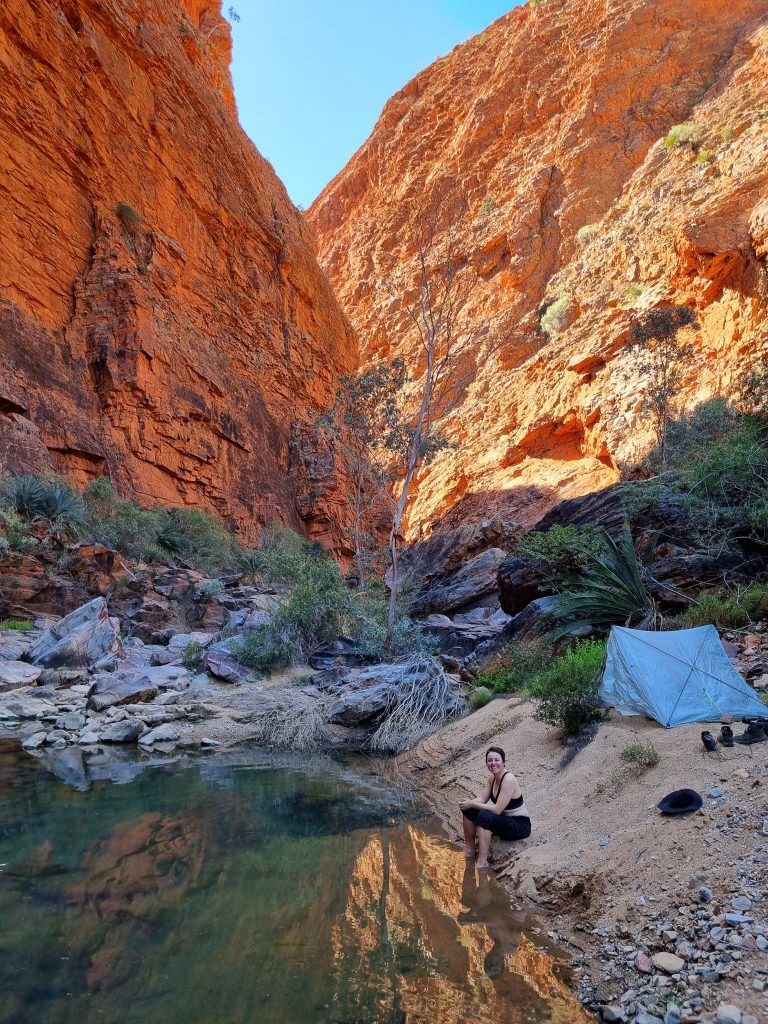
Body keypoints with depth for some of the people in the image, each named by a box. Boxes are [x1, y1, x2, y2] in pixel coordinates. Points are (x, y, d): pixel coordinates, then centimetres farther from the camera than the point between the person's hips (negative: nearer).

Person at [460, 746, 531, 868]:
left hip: (520, 825, -9)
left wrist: (472, 804, -23)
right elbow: (482, 799, 2)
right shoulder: (492, 777, 0)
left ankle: (482, 862, -25)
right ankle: (469, 850, 8)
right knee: (468, 809, -5)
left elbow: (497, 809, -28)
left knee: (484, 816, -32)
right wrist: (469, 802, -19)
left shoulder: (509, 779, -25)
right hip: (504, 820, 9)